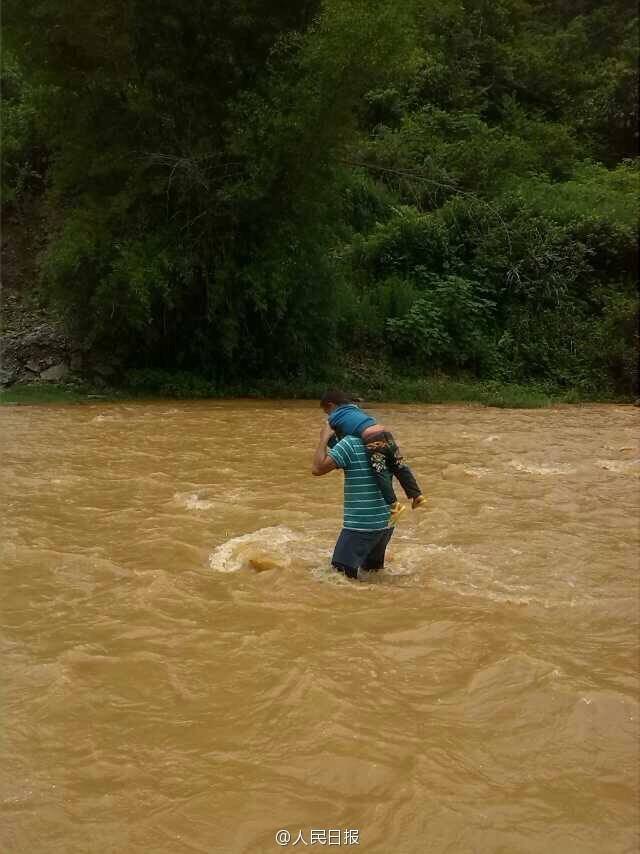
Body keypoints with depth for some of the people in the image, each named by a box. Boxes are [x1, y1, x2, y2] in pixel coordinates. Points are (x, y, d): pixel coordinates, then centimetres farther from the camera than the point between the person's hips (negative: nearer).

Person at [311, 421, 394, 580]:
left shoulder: (350, 443, -12)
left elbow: (317, 469, -15)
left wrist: (324, 439, -5)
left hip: (361, 524, -8)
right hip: (387, 522, 8)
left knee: (342, 573, -6)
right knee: (373, 570, 22)